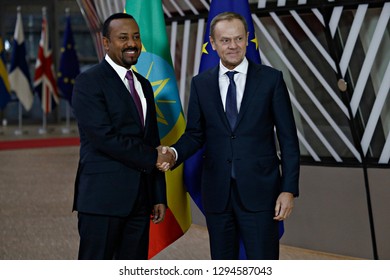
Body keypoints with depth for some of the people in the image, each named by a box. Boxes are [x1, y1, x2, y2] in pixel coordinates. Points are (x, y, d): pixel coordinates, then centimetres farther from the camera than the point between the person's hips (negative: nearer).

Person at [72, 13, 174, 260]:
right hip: (103, 196, -7)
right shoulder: (89, 82, -6)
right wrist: (152, 158, -10)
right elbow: (104, 137, -17)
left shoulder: (143, 86, 17)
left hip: (140, 200, 7)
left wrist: (159, 196, 13)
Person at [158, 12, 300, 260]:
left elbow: (288, 139, -1)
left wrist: (289, 190, -7)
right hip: (217, 192, 3)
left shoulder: (271, 79, -1)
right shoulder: (201, 83, 7)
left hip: (259, 190, -3)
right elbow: (195, 134, 11)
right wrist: (174, 153, -12)